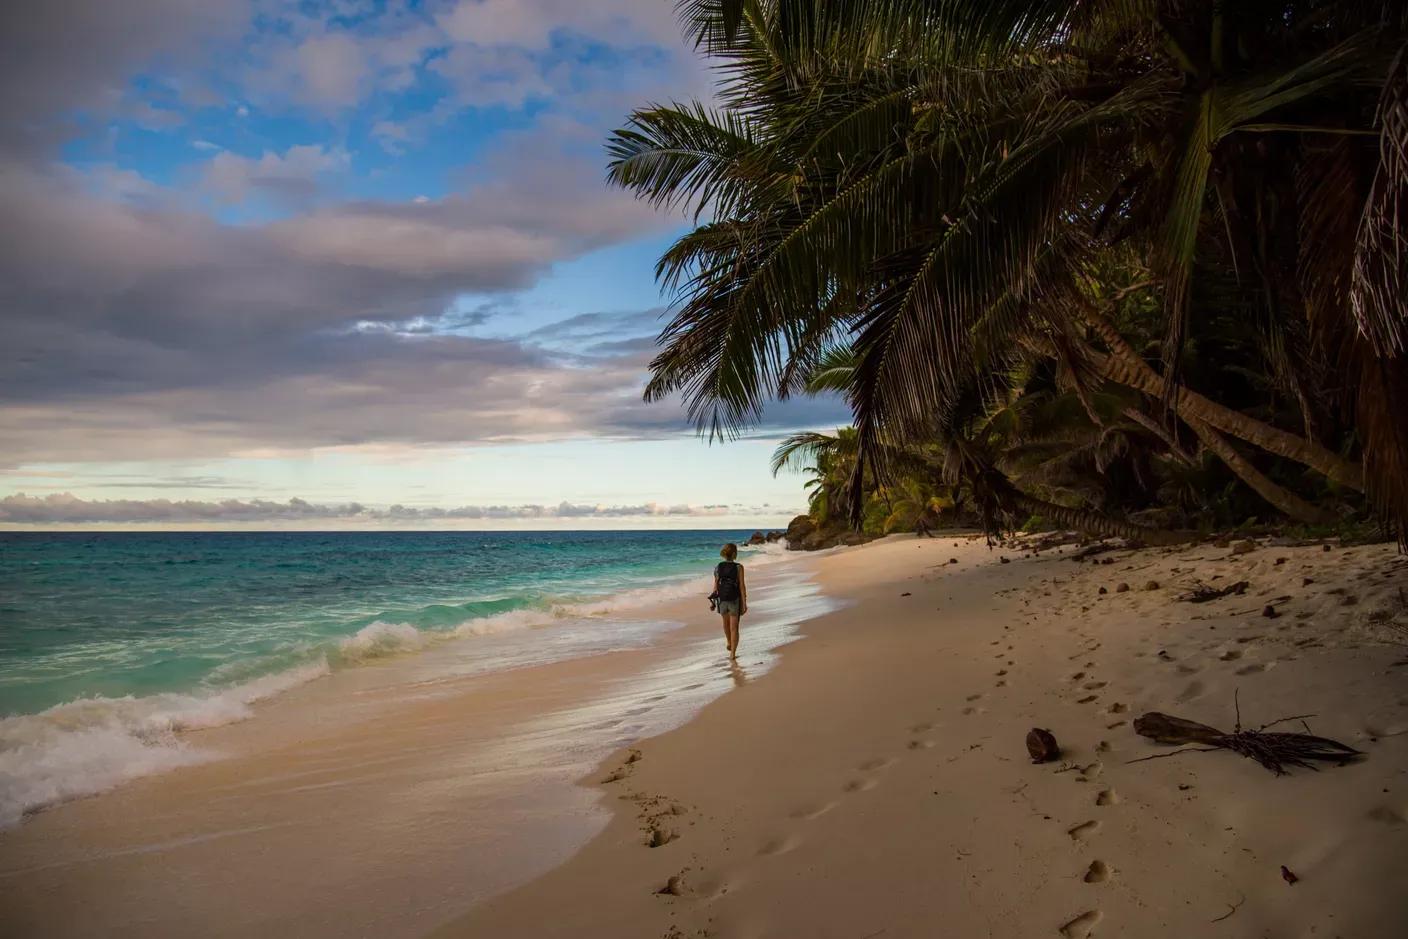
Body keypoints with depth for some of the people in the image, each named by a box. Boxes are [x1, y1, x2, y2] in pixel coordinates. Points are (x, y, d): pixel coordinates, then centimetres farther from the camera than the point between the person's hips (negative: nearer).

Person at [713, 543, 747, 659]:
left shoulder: (718, 567, -5)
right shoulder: (738, 567, -14)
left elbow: (716, 586, 0)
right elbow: (742, 586, -15)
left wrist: (714, 600, 11)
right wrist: (744, 603, -10)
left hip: (722, 599, 3)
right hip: (735, 600, -3)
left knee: (726, 622, 29)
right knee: (734, 627, 6)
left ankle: (729, 643, 44)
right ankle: (732, 654, 4)